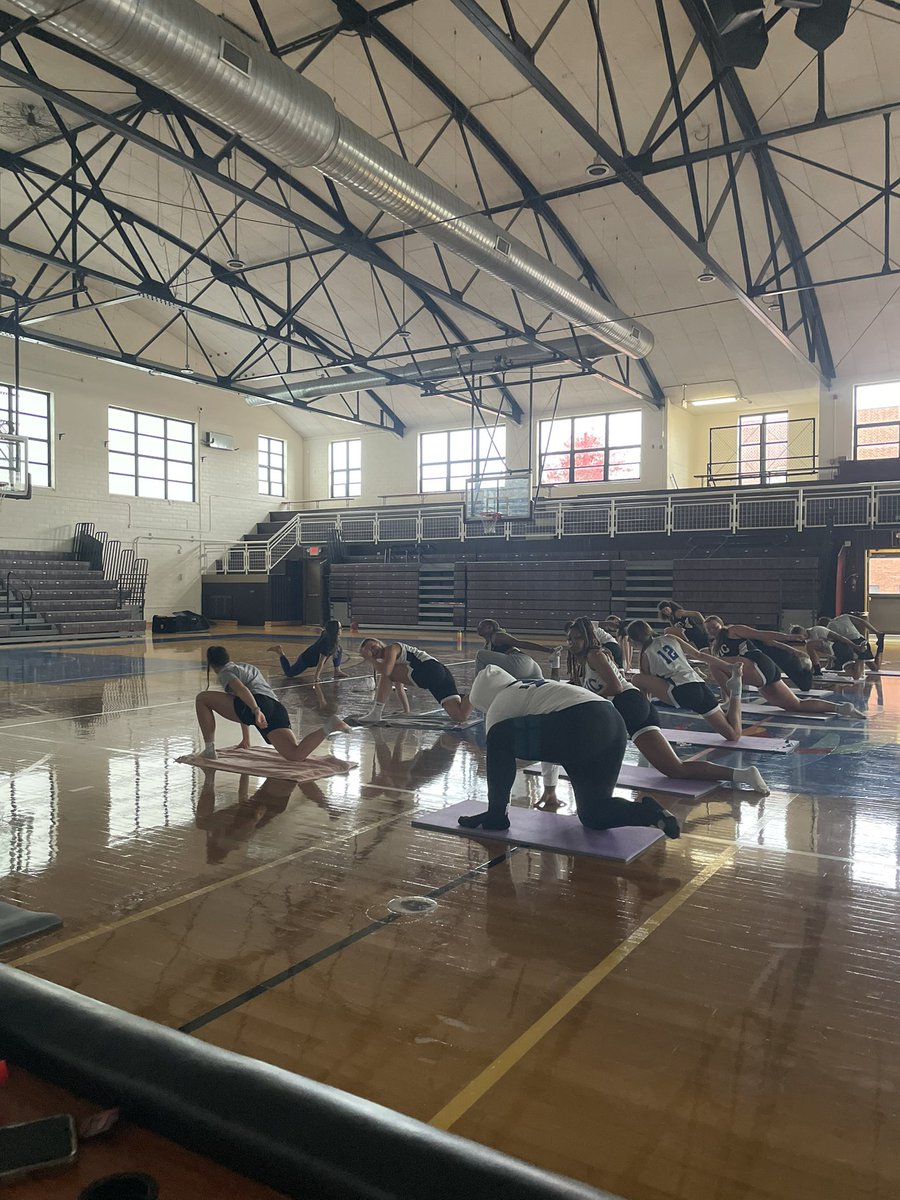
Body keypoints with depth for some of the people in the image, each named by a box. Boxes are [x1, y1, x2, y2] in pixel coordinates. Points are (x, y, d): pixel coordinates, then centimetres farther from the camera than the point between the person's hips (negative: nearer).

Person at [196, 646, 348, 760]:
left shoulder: (225, 672, 16)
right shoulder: (247, 667, 41)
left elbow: (242, 690, -8)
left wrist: (256, 711, -26)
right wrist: (246, 738, 57)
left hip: (258, 703, -7)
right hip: (277, 708, 7)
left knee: (202, 698, 10)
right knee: (296, 755, -11)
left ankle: (209, 748, 3)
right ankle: (329, 726, -29)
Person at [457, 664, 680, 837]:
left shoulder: (500, 704, 14)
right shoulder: (534, 690, 37)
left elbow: (496, 754, 21)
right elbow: (548, 741, 49)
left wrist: (495, 807, 34)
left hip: (579, 727, -9)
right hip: (613, 724, 9)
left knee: (499, 739, 3)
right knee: (592, 814, 18)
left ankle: (495, 816, 7)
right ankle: (649, 812, -5)